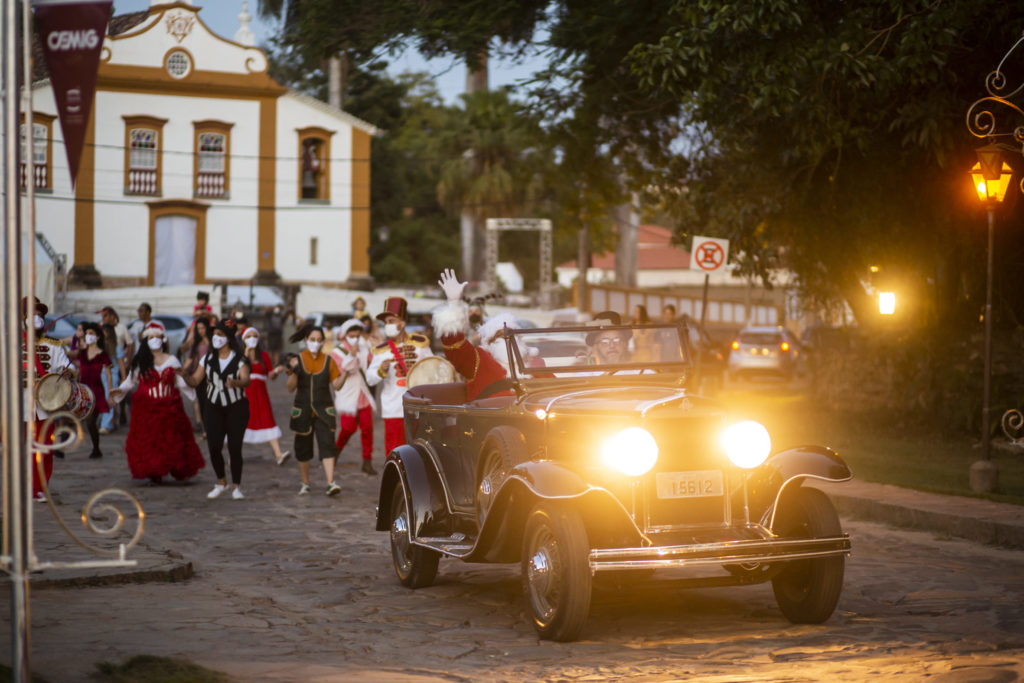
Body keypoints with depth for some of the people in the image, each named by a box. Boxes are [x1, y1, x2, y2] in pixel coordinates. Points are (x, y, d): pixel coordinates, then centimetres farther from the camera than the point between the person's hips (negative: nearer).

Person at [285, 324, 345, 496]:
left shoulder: (328, 360, 4)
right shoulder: (298, 360, 0)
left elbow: (336, 385, 3)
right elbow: (291, 388, -3)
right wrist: (293, 371, -19)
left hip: (324, 410, 0)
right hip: (302, 410, 0)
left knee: (327, 444, -13)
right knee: (303, 448, 8)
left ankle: (331, 483, -20)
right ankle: (305, 484, 22)